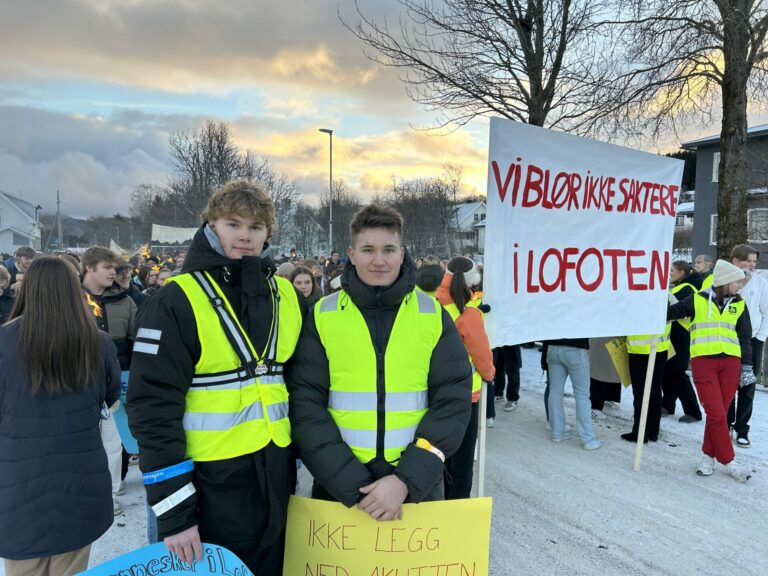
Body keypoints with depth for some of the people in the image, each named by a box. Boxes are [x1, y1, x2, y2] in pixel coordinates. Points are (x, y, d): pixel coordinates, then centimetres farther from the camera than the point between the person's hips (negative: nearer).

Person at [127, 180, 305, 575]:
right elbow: (153, 409, -14)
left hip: (277, 478, 5)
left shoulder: (287, 296, 3)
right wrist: (173, 509, -15)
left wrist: (299, 459, 12)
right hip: (211, 483, -5)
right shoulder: (177, 302, -12)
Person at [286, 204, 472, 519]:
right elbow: (305, 404, -7)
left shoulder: (433, 315, -2)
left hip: (418, 483, 1)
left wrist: (407, 479, -15)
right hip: (338, 484, 0)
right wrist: (352, 483, -15)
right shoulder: (322, 316, -4)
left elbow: (453, 400, -6)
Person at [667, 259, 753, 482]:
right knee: (716, 414, -5)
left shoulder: (739, 305, 11)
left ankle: (708, 456, 20)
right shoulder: (698, 300, 2)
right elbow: (672, 312, 9)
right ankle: (728, 462, 7)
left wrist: (747, 367, 8)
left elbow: (745, 337, 13)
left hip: (730, 363, 3)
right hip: (703, 361, -3)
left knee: (719, 413, 5)